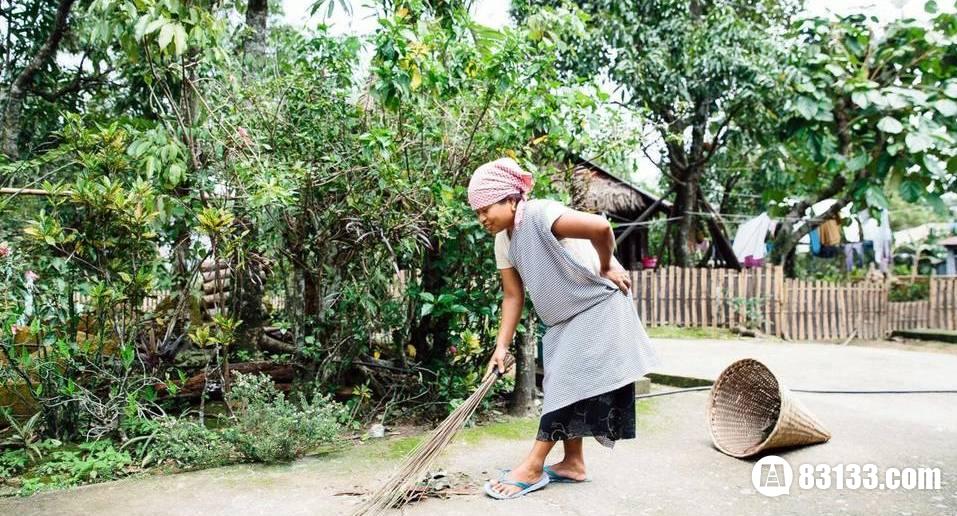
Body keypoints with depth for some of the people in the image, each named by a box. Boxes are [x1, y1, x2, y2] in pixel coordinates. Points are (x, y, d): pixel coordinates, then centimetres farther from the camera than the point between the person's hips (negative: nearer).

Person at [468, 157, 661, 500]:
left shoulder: (540, 214, -27)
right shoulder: (503, 242, -1)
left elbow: (600, 227, -39)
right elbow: (513, 295, 1)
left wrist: (606, 269, -22)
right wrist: (502, 346, -6)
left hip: (597, 303, -9)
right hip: (564, 316, 9)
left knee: (569, 381, -8)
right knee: (563, 383, 10)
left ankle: (533, 467, -4)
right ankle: (573, 462, 21)